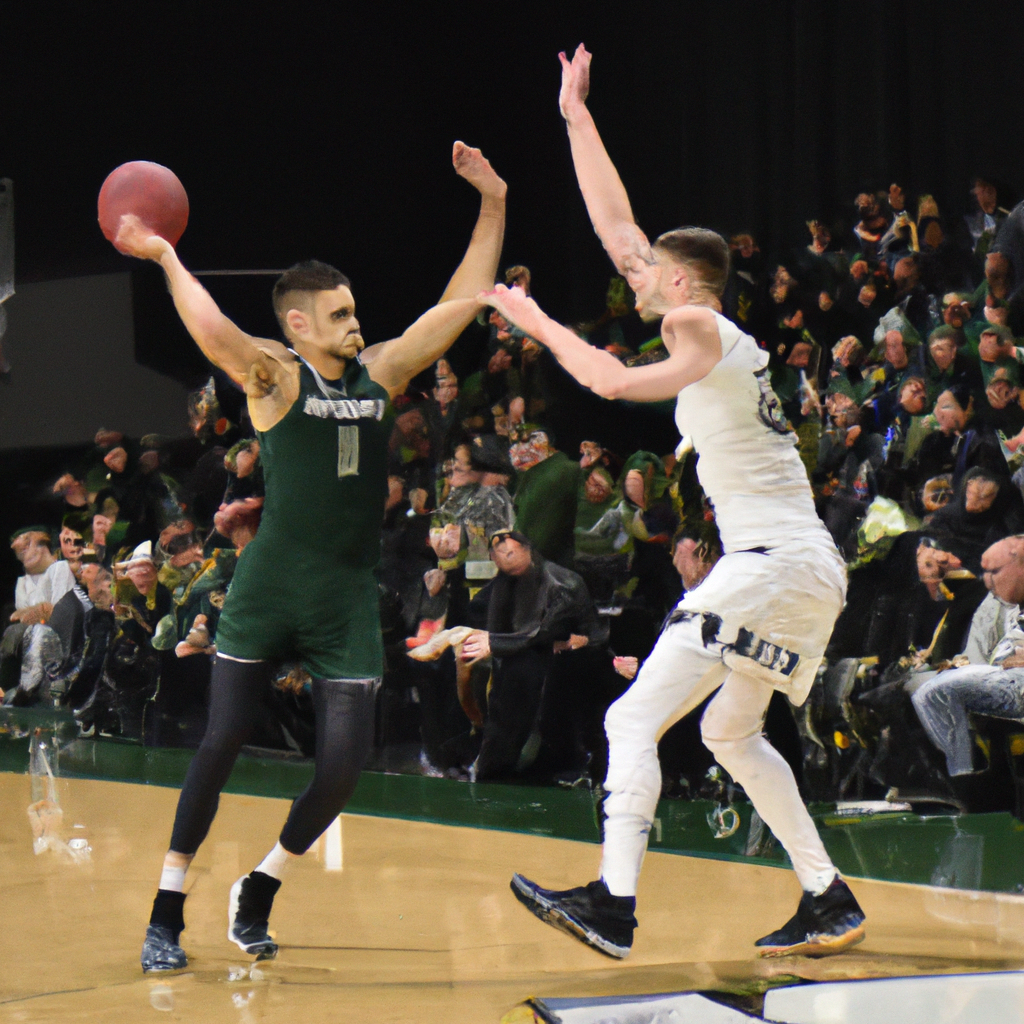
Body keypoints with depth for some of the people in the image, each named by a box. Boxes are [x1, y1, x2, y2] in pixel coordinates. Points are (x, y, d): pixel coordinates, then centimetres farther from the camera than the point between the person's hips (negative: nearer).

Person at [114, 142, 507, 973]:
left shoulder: (381, 371, 9)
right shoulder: (274, 375, -5)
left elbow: (462, 302, 10)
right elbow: (217, 335, -27)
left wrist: (493, 205, 6)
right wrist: (166, 257, -20)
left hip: (349, 594, 4)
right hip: (272, 586, -4)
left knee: (344, 765, -2)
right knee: (223, 742, -4)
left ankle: (259, 890, 20)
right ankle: (168, 911, 7)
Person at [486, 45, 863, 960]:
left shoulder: (697, 327, -6)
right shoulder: (714, 332, 17)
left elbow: (615, 381, -23)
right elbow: (615, 226, 24)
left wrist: (539, 324, -8)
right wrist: (576, 118, 29)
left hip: (775, 561, -10)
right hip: (808, 568, 10)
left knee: (635, 719, -13)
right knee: (730, 732, 23)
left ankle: (614, 905, -22)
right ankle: (830, 903, 23)